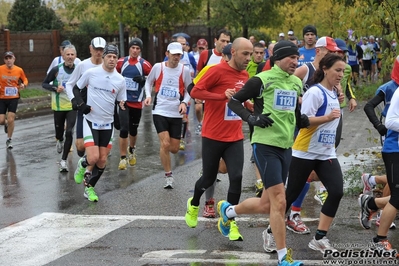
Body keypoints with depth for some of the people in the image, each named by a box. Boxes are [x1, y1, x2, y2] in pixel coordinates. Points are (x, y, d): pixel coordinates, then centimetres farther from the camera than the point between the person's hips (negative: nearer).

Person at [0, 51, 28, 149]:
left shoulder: (19, 70, -5)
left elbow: (25, 80, 12)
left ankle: (9, 140, 14)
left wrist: (23, 85, -9)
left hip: (13, 98, 0)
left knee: (10, 120, -7)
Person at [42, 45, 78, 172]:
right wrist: (55, 88, -19)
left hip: (73, 106, 0)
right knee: (59, 132, 12)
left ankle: (63, 160, -1)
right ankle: (60, 141, 51)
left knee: (69, 132, -12)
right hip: (59, 106, 0)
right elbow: (44, 84, -2)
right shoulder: (56, 70, -11)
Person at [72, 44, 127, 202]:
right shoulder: (91, 73, -7)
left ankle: (89, 188, 24)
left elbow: (121, 102, 7)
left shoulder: (120, 80, -1)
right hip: (91, 121, -3)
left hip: (107, 124, 3)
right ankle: (82, 164, 20)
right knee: (93, 158, -16)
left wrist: (123, 107, -16)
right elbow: (76, 88, 5)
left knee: (102, 161, 4)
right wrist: (81, 104, -11)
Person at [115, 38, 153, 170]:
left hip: (137, 102, 0)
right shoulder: (121, 62, 0)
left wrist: (144, 79, -20)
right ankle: (123, 158, 0)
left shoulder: (144, 64, -7)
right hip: (123, 100, 0)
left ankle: (132, 150, 43)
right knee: (124, 129, -10)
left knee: (133, 129, 14)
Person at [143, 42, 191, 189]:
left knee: (174, 148, 4)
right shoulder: (157, 67, -4)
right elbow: (149, 82, 13)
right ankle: (168, 176, 0)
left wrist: (184, 102, -9)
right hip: (160, 111, -2)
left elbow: (189, 90, 9)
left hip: (176, 113, 2)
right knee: (165, 144, -15)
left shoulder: (184, 70, -3)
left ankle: (163, 151, 42)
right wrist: (148, 96, -4)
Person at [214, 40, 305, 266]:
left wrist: (301, 118, 8)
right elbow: (234, 101, -3)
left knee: (266, 204, 12)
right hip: (266, 145, -7)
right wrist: (252, 118, -17)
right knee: (279, 201, -11)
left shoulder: (297, 82, 12)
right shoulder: (263, 79, -8)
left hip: (286, 147, 7)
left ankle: (228, 210, 39)